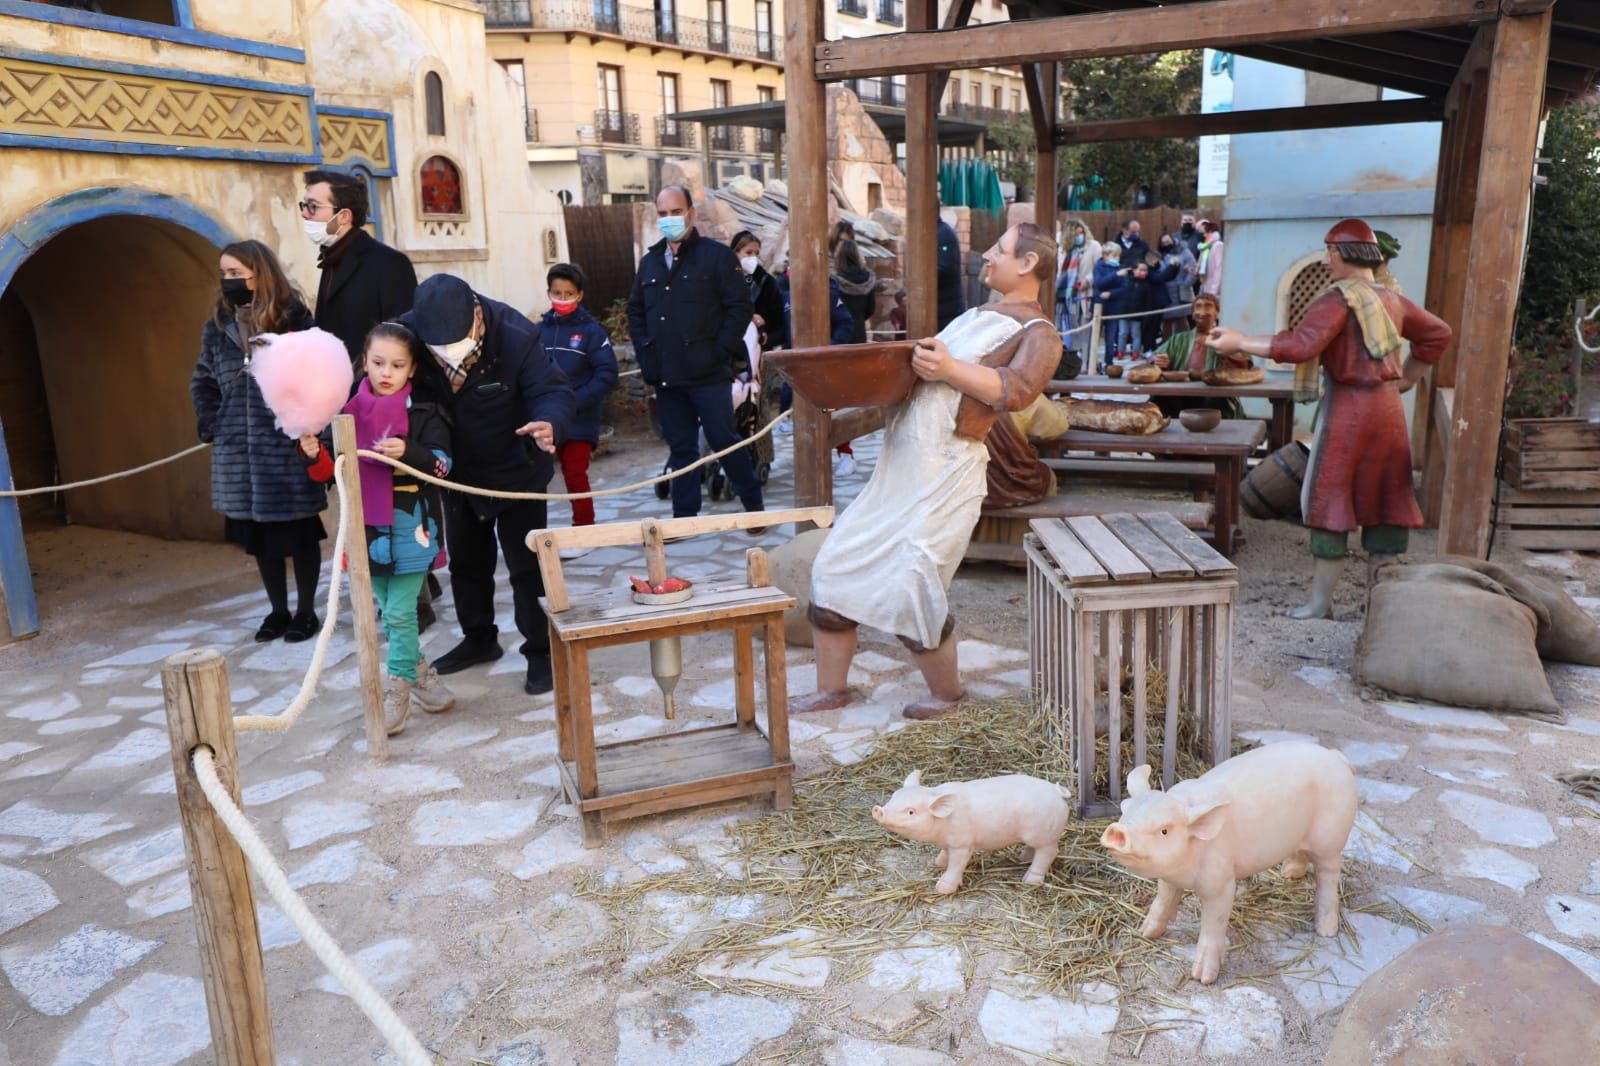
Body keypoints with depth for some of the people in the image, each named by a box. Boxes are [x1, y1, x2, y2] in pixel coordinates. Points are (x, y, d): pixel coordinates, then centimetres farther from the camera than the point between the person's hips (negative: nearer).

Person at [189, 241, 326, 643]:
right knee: (258, 534, 11)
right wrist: (211, 425, 8)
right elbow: (202, 381, 20)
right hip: (239, 450, 5)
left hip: (289, 444, -5)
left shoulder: (292, 317, -6)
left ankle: (306, 611, 19)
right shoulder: (218, 326, 8)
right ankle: (278, 610, 24)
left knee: (299, 531, 5)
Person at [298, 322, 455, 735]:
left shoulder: (424, 412, -6)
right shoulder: (350, 410, 5)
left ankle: (398, 694, 6)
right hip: (367, 522, 5)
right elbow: (334, 470, 9)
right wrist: (314, 456, -11)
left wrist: (408, 452, -30)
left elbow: (443, 464, -14)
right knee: (387, 610, 14)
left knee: (399, 613, -4)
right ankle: (421, 675, 31)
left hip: (408, 524, -5)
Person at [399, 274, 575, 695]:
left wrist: (550, 425, -51)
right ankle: (479, 638, 38)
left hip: (516, 470, -4)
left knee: (526, 564, -1)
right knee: (465, 560, 19)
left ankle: (541, 651, 14)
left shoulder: (516, 337, -29)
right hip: (458, 471, 5)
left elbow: (553, 391, -28)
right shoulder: (408, 334, -19)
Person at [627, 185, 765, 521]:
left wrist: (719, 352, -13)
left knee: (724, 440, -2)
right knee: (680, 446, 10)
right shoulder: (649, 262, 15)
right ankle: (684, 517, 17)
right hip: (665, 376, 5)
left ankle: (753, 505, 14)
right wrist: (645, 353, 7)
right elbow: (635, 311, 21)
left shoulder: (717, 255, -3)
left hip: (708, 372, -5)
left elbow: (740, 307, -8)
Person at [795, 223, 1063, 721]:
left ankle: (947, 693, 14)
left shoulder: (1039, 334, -1)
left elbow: (1015, 391, -19)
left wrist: (949, 369, -29)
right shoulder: (976, 316, 24)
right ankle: (832, 688, 18)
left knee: (911, 591, -12)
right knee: (834, 568, 6)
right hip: (899, 465, 9)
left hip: (946, 474, -8)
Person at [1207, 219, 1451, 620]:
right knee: (1384, 500, 11)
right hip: (1389, 407, 8)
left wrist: (1240, 342, -22)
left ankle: (1321, 602, 2)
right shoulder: (1392, 299, 13)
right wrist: (1407, 377, 25)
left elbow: (1301, 345, -25)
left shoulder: (1339, 299, -13)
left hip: (1348, 406, -7)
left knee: (1330, 501, -1)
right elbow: (1438, 333, 24)